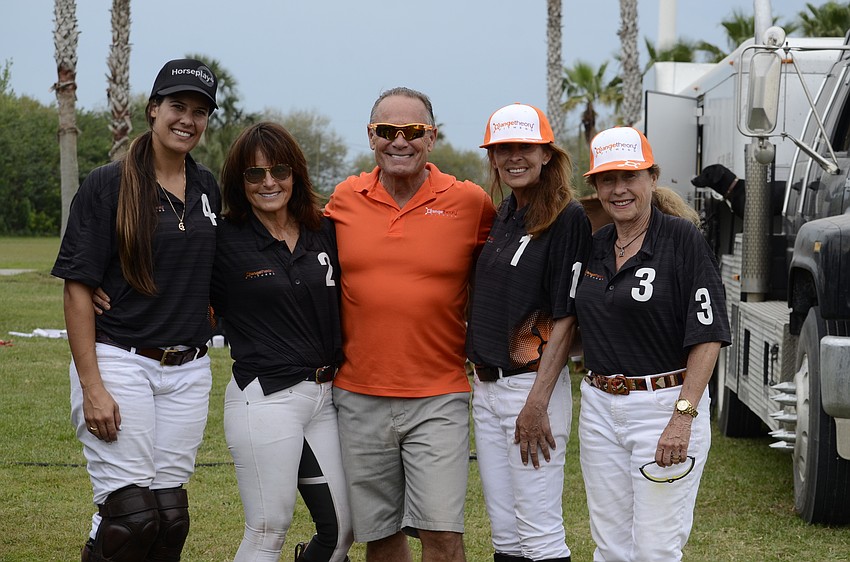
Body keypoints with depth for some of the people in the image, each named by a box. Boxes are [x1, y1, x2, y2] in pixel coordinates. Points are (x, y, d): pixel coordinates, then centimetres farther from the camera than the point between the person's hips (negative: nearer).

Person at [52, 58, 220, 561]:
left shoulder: (208, 189, 11)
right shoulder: (109, 185, -6)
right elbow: (78, 288, -9)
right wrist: (91, 387, -15)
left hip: (189, 371, 5)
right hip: (119, 363, -5)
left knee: (171, 514, 5)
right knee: (131, 514, -12)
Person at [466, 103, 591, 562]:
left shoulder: (567, 218, -9)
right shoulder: (500, 218, 14)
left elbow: (565, 318, -14)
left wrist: (538, 403, -19)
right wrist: (480, 371, 11)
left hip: (532, 384, -8)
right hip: (486, 386, 8)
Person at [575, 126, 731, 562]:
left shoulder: (682, 239, -9)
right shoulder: (594, 246, 10)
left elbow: (708, 335, -13)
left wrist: (683, 416, -19)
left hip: (665, 404, -6)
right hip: (599, 407, 6)